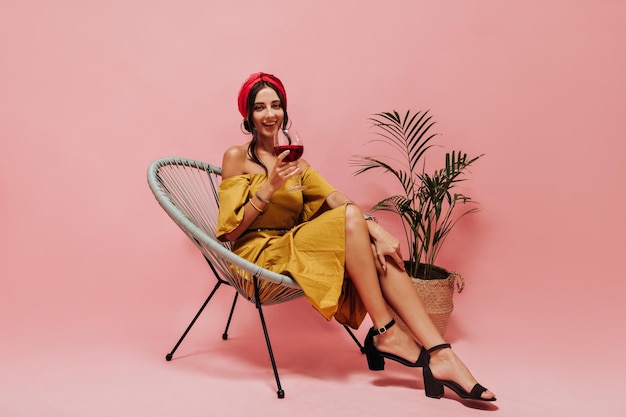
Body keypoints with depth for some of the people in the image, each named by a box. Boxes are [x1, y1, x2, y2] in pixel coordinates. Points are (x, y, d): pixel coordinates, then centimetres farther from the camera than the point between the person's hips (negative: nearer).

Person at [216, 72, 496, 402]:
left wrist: (375, 229, -18)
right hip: (259, 254, -6)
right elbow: (230, 230, -8)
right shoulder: (237, 157, -1)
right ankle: (385, 334, -23)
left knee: (379, 252, -22)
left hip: (293, 248, 6)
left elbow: (333, 197, 0)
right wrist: (270, 186, -20)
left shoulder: (292, 156, 17)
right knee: (350, 217, -28)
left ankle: (439, 355, -30)